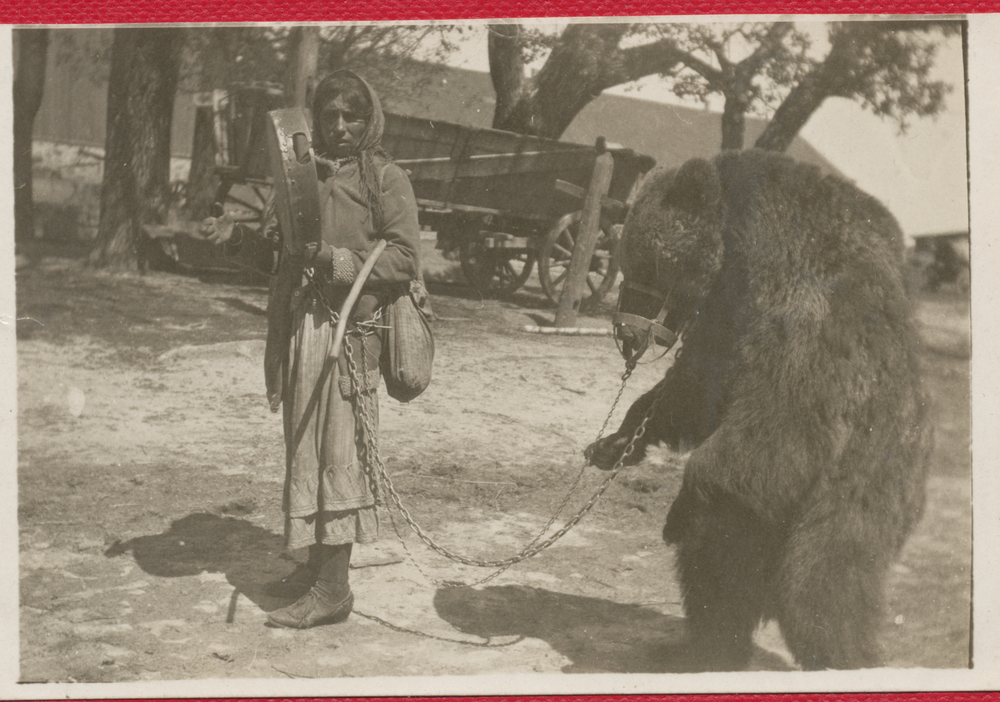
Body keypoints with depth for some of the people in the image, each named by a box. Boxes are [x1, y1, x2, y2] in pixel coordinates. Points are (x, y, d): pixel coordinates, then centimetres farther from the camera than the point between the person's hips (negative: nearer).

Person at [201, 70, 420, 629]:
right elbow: (278, 240, 19)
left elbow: (404, 257, -9)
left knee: (337, 452, -6)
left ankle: (334, 587, -2)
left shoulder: (385, 178, -2)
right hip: (299, 325, 7)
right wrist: (236, 233, 1)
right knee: (306, 450, 12)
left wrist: (339, 262, -19)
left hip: (349, 328, -7)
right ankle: (318, 565, 24)